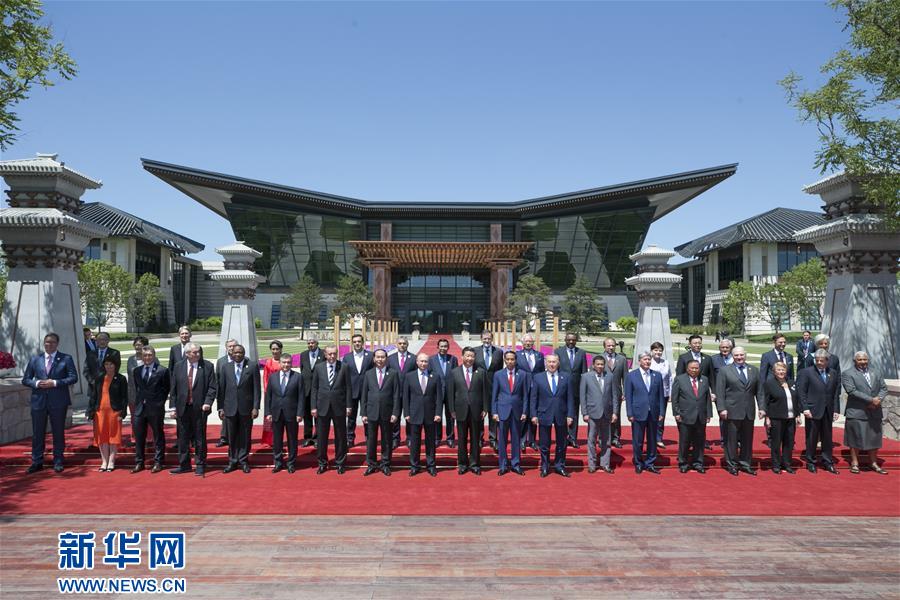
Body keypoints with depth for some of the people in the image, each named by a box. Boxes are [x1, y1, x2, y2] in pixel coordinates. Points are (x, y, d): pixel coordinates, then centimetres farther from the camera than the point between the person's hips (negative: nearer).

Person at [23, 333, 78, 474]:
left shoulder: (66, 359, 2)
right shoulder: (34, 359, 9)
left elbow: (73, 377, -4)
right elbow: (25, 379, 10)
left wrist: (55, 383, -15)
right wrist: (36, 383, -10)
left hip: (58, 401, -2)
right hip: (39, 401, 2)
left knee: (58, 433, 5)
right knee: (37, 433, 6)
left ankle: (58, 462, 15)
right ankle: (37, 462, 15)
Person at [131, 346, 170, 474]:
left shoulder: (163, 371, -6)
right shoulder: (136, 371, 9)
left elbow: (167, 388, 1)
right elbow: (136, 388, 18)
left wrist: (160, 401, -2)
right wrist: (139, 400, 9)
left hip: (156, 408, -4)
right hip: (139, 407, 4)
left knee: (158, 436, 5)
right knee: (139, 437, 10)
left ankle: (158, 462, 14)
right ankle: (139, 463, 21)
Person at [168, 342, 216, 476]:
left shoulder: (207, 366, -3)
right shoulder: (178, 366, 4)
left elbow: (212, 387, -4)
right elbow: (173, 388, 5)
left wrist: (208, 402, -16)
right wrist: (173, 407, 1)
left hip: (200, 408, -2)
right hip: (182, 408, 2)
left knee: (200, 438, 6)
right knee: (183, 438, 11)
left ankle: (200, 465, 17)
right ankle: (184, 464, 24)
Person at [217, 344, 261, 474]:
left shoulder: (252, 367, -1)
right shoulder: (226, 368, 6)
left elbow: (256, 389, -3)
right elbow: (221, 389, 6)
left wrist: (255, 407, -8)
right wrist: (220, 407, 1)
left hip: (246, 408, -2)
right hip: (231, 408, 2)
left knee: (245, 436, 6)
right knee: (232, 436, 8)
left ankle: (243, 461, 17)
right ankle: (233, 461, 19)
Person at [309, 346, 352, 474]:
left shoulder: (344, 367, -2)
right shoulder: (318, 367, 2)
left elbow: (348, 388, 0)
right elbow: (314, 388, 4)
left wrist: (348, 406, -4)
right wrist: (313, 407, 0)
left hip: (339, 407, -1)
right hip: (322, 407, 1)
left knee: (340, 437, 8)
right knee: (321, 436, 8)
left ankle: (340, 463, 20)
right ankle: (322, 463, 22)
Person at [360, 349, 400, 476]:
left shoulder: (393, 374, 1)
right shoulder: (368, 374, 7)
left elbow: (396, 395, -1)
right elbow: (364, 395, 6)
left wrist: (395, 413, -8)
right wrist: (363, 413, 1)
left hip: (387, 413, -1)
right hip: (371, 412, 1)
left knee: (387, 440, 6)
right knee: (371, 440, 6)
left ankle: (385, 464, 18)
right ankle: (371, 464, 18)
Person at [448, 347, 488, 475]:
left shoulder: (481, 372, 2)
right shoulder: (454, 372, 2)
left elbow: (485, 392, 2)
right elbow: (451, 392, 2)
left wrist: (485, 409, -3)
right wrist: (452, 410, -2)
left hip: (476, 411, 0)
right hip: (461, 410, 0)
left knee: (475, 439, 7)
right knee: (462, 439, 8)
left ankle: (474, 464, 17)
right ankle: (462, 464, 19)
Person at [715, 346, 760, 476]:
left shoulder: (754, 370, 11)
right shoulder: (724, 370, 0)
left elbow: (758, 391, 12)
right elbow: (720, 392, -5)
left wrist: (761, 407, 5)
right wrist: (721, 408, -12)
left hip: (749, 412, 4)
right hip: (732, 411, -3)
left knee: (747, 439, 9)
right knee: (731, 439, 2)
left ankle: (745, 464, 20)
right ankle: (731, 464, 12)